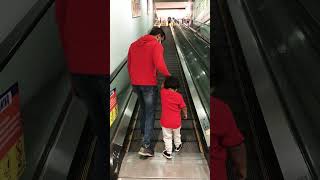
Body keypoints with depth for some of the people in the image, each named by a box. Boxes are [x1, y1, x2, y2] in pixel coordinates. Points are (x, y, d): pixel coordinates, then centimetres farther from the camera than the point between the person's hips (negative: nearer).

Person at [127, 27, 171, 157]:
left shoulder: (134, 45, 13)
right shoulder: (156, 45, -7)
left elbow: (129, 66, 16)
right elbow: (159, 65, -22)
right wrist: (168, 75, -6)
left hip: (135, 83, 7)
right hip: (149, 84, -7)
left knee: (143, 108, 26)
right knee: (150, 113, 1)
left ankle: (143, 132, 42)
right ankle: (145, 145, -2)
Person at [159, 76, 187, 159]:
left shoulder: (163, 92, -13)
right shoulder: (179, 96, -14)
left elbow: (162, 86, 11)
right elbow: (183, 107, -5)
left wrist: (167, 80, 23)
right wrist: (185, 114, 14)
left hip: (165, 122, -1)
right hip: (176, 122, 1)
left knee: (167, 137, 14)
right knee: (177, 135, 26)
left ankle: (168, 153, 22)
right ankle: (178, 146, 48)